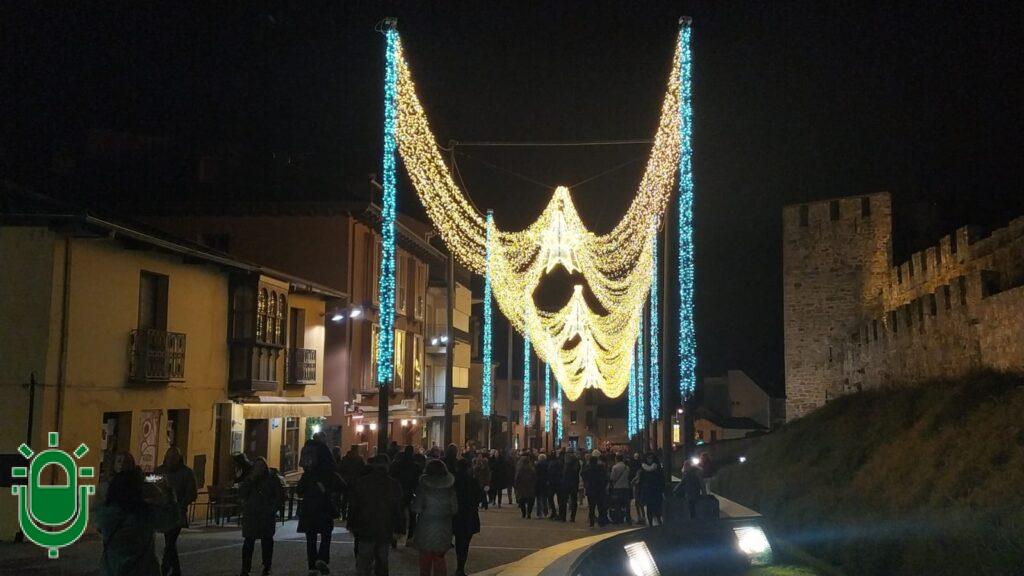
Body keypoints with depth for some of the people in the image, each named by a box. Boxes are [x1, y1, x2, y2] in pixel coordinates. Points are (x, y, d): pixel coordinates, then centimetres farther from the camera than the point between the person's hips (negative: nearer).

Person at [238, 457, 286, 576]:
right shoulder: (248, 479, 10)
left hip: (267, 517, -1)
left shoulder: (273, 478, 4)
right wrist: (251, 480, -9)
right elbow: (241, 494, -2)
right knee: (248, 542, -4)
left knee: (267, 541, 0)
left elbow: (280, 496, 5)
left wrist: (273, 509, -4)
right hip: (250, 516, 1)